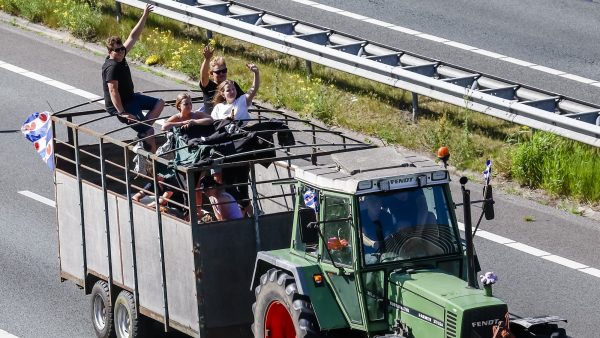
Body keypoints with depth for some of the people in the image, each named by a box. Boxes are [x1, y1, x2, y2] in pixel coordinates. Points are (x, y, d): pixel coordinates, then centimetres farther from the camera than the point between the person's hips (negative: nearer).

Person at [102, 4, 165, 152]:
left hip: (130, 98, 10)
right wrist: (122, 113, -34)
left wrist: (145, 16, 2)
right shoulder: (112, 67, -26)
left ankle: (143, 131, 0)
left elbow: (133, 37, 4)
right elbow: (113, 91, -31)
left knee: (159, 103, 14)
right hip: (119, 105, -10)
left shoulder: (120, 56, 0)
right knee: (149, 131, -14)